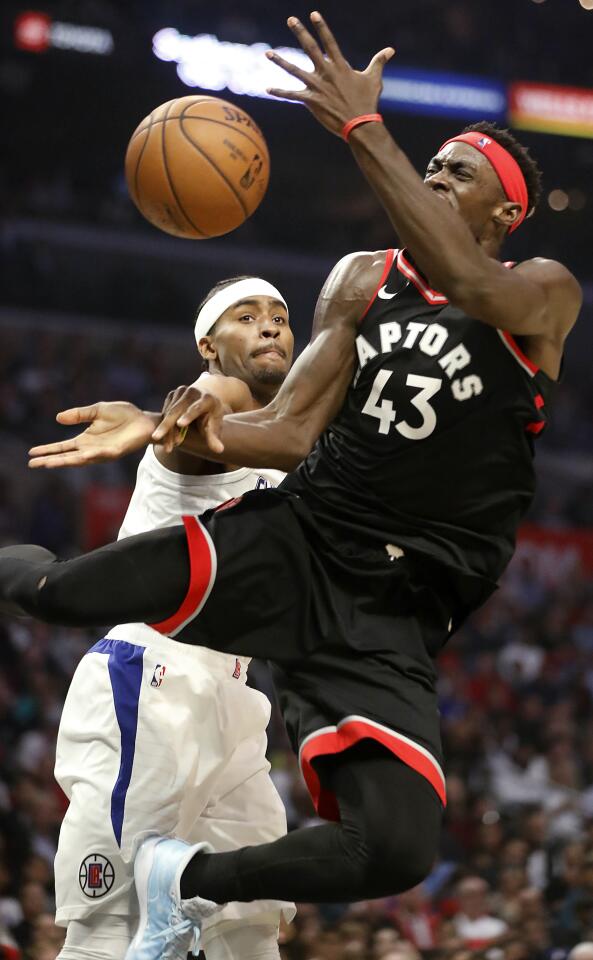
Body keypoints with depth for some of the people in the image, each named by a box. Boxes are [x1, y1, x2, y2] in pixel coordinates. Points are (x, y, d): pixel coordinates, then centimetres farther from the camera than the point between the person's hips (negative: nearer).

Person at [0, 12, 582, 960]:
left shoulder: (545, 294, 1)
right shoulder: (363, 279, 12)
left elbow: (467, 284, -23)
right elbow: (294, 429, 6)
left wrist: (363, 128, -27)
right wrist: (206, 433, -18)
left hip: (391, 614, -2)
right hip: (296, 539, 2)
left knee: (395, 853, -19)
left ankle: (188, 884, 7)